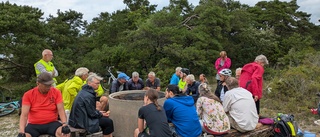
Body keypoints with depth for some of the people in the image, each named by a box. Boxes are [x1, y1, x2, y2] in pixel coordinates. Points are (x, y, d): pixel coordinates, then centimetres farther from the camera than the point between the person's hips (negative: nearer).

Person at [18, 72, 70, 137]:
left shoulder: (56, 92, -2)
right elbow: (24, 115, -11)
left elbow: (61, 110, -8)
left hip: (52, 123, 0)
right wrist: (21, 131, -27)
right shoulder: (28, 95, -4)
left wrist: (64, 124, -26)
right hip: (34, 125, 1)